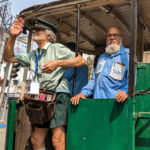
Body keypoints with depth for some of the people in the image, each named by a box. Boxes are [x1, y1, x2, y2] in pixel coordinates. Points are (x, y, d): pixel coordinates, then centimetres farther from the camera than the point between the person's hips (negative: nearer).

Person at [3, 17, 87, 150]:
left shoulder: (57, 48, 0)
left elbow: (82, 61, -6)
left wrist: (58, 63, -17)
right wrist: (12, 37, 2)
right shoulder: (33, 55, 19)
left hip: (58, 95, -7)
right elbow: (9, 58, 16)